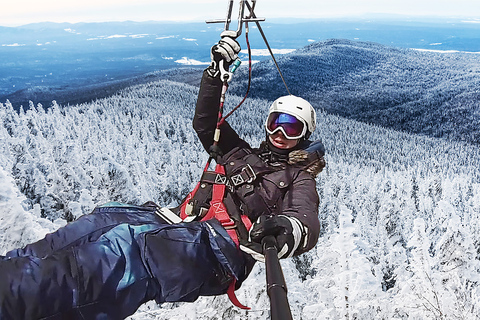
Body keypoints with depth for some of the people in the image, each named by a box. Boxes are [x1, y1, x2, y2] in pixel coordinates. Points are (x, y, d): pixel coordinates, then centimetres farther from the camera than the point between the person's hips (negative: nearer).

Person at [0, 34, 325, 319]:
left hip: (219, 247, -7)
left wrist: (290, 231, -35)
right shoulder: (242, 153, 31)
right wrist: (217, 69, 18)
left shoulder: (298, 177, 13)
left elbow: (308, 222, -8)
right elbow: (205, 121, 29)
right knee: (101, 222, -21)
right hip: (182, 223, 7)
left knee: (127, 245, -36)